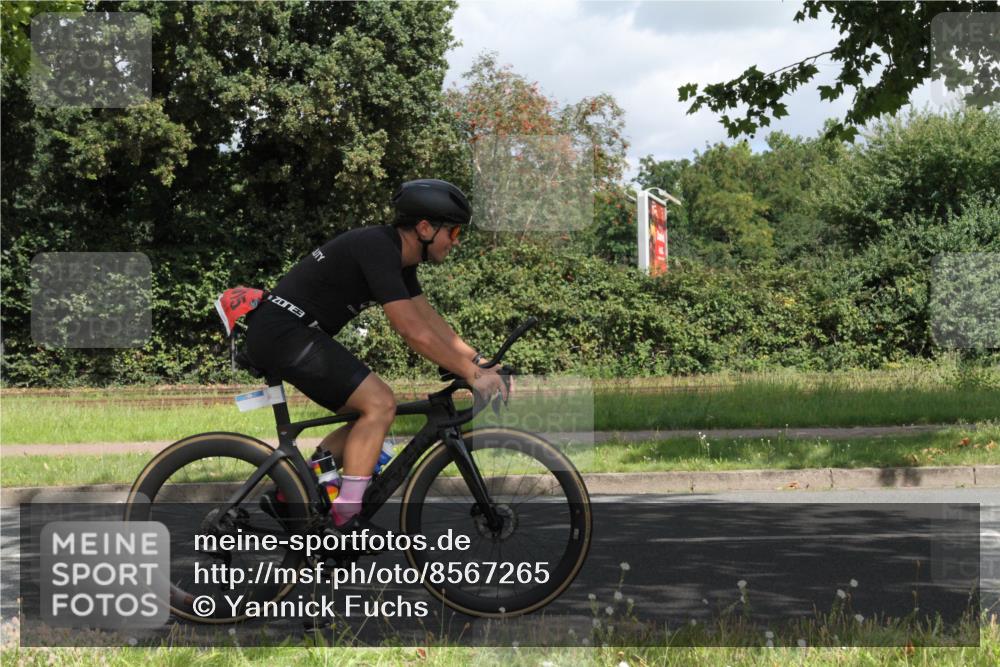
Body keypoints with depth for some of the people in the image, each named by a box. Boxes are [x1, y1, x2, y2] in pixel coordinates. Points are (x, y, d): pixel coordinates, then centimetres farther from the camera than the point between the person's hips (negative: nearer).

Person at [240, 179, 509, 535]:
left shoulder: (398, 255, 11)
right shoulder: (378, 251, -20)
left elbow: (430, 319, 17)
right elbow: (413, 332, -24)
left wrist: (479, 361, 8)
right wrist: (472, 375, -20)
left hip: (284, 334, 11)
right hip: (284, 333, -11)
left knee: (371, 413, 12)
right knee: (380, 403, -15)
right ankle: (346, 518, -12)